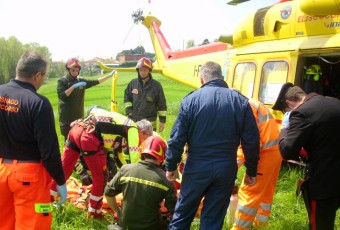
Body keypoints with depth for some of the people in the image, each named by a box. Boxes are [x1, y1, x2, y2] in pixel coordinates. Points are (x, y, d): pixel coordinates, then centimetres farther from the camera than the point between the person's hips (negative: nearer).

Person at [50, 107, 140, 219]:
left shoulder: (120, 122, 33)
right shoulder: (132, 129, 8)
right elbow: (134, 157, 2)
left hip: (76, 129, 9)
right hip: (89, 137, -9)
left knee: (63, 169, 22)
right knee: (101, 177, 8)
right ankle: (95, 213, 18)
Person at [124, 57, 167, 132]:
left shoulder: (156, 85, -5)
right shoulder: (133, 83, 3)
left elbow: (162, 104, -1)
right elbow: (126, 97, 16)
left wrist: (162, 120, -2)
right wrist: (129, 111, 3)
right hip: (133, 122, 4)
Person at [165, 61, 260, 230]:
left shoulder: (191, 99, -7)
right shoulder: (240, 101, -1)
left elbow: (177, 138, -7)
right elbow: (251, 141, -1)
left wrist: (171, 166, 5)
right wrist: (251, 171, 10)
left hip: (197, 167, -1)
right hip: (226, 169, 2)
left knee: (182, 213, 16)